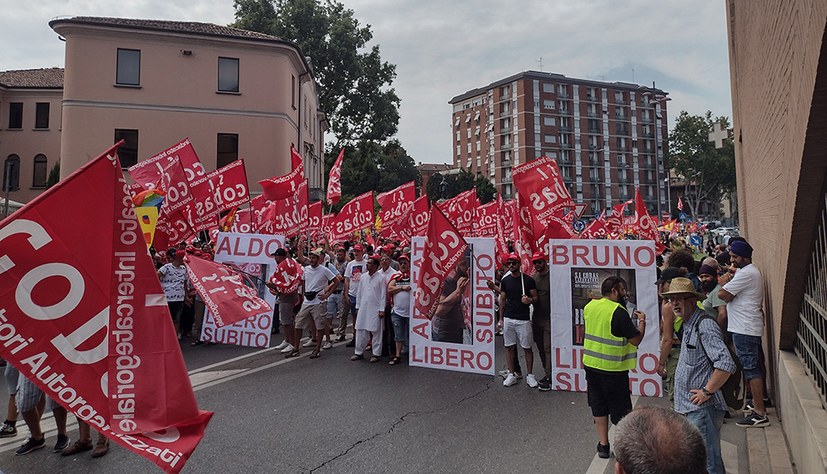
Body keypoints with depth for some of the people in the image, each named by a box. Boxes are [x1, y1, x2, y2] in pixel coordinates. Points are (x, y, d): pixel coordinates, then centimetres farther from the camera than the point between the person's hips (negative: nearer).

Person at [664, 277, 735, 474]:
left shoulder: (705, 325, -17)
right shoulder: (689, 325, 14)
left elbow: (726, 364, -26)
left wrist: (707, 391, -20)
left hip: (703, 408, -10)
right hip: (691, 407, 10)